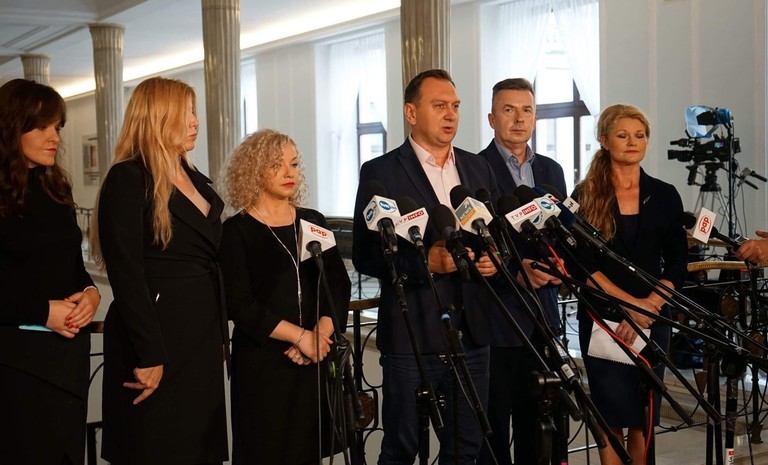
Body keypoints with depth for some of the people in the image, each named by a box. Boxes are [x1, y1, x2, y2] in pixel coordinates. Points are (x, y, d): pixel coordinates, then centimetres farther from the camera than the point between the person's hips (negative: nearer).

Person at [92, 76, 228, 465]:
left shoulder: (195, 179, 14)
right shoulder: (128, 180, -12)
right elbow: (126, 274, -18)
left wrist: (220, 333, 15)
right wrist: (148, 355, -21)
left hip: (202, 334, 8)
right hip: (158, 336, -8)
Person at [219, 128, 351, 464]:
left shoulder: (314, 222, 11)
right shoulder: (237, 231, -3)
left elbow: (340, 285, 6)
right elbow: (240, 305, -11)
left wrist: (321, 333, -10)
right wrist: (299, 336, -16)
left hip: (316, 360, 4)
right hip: (262, 363, -4)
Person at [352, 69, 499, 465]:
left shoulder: (477, 168, 12)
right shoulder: (380, 173, -5)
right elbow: (364, 255, -9)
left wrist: (495, 256, -2)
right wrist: (426, 261, -21)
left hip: (471, 332, 5)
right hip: (411, 334, -5)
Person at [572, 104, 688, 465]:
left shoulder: (665, 195, 6)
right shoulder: (585, 196, 0)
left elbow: (677, 266, 3)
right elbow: (584, 266, -6)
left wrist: (647, 308, -11)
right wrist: (631, 303, -15)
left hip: (653, 320, 2)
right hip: (602, 319, -2)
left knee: (643, 419, 5)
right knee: (612, 416, 0)